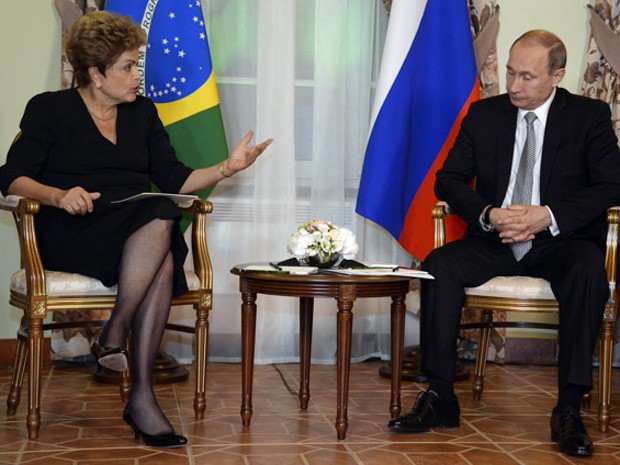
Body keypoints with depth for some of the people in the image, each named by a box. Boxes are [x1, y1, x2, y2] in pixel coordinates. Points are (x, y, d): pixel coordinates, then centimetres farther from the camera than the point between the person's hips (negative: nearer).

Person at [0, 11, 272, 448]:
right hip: (72, 236, -4)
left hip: (139, 235, 4)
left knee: (164, 262, -33)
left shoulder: (142, 111, 20)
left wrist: (229, 167, 1)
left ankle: (142, 397, -33)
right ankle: (117, 335, -28)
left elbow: (174, 179, 16)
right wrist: (58, 195, -22)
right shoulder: (49, 109, 6)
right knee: (161, 217, -33)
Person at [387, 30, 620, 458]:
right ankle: (441, 398, -21)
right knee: (439, 266, -26)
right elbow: (448, 179, 7)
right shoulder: (484, 114, 9)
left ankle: (569, 408, -30)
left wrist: (549, 216, -20)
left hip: (560, 241, -2)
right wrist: (487, 215, -14)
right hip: (495, 241, 3)